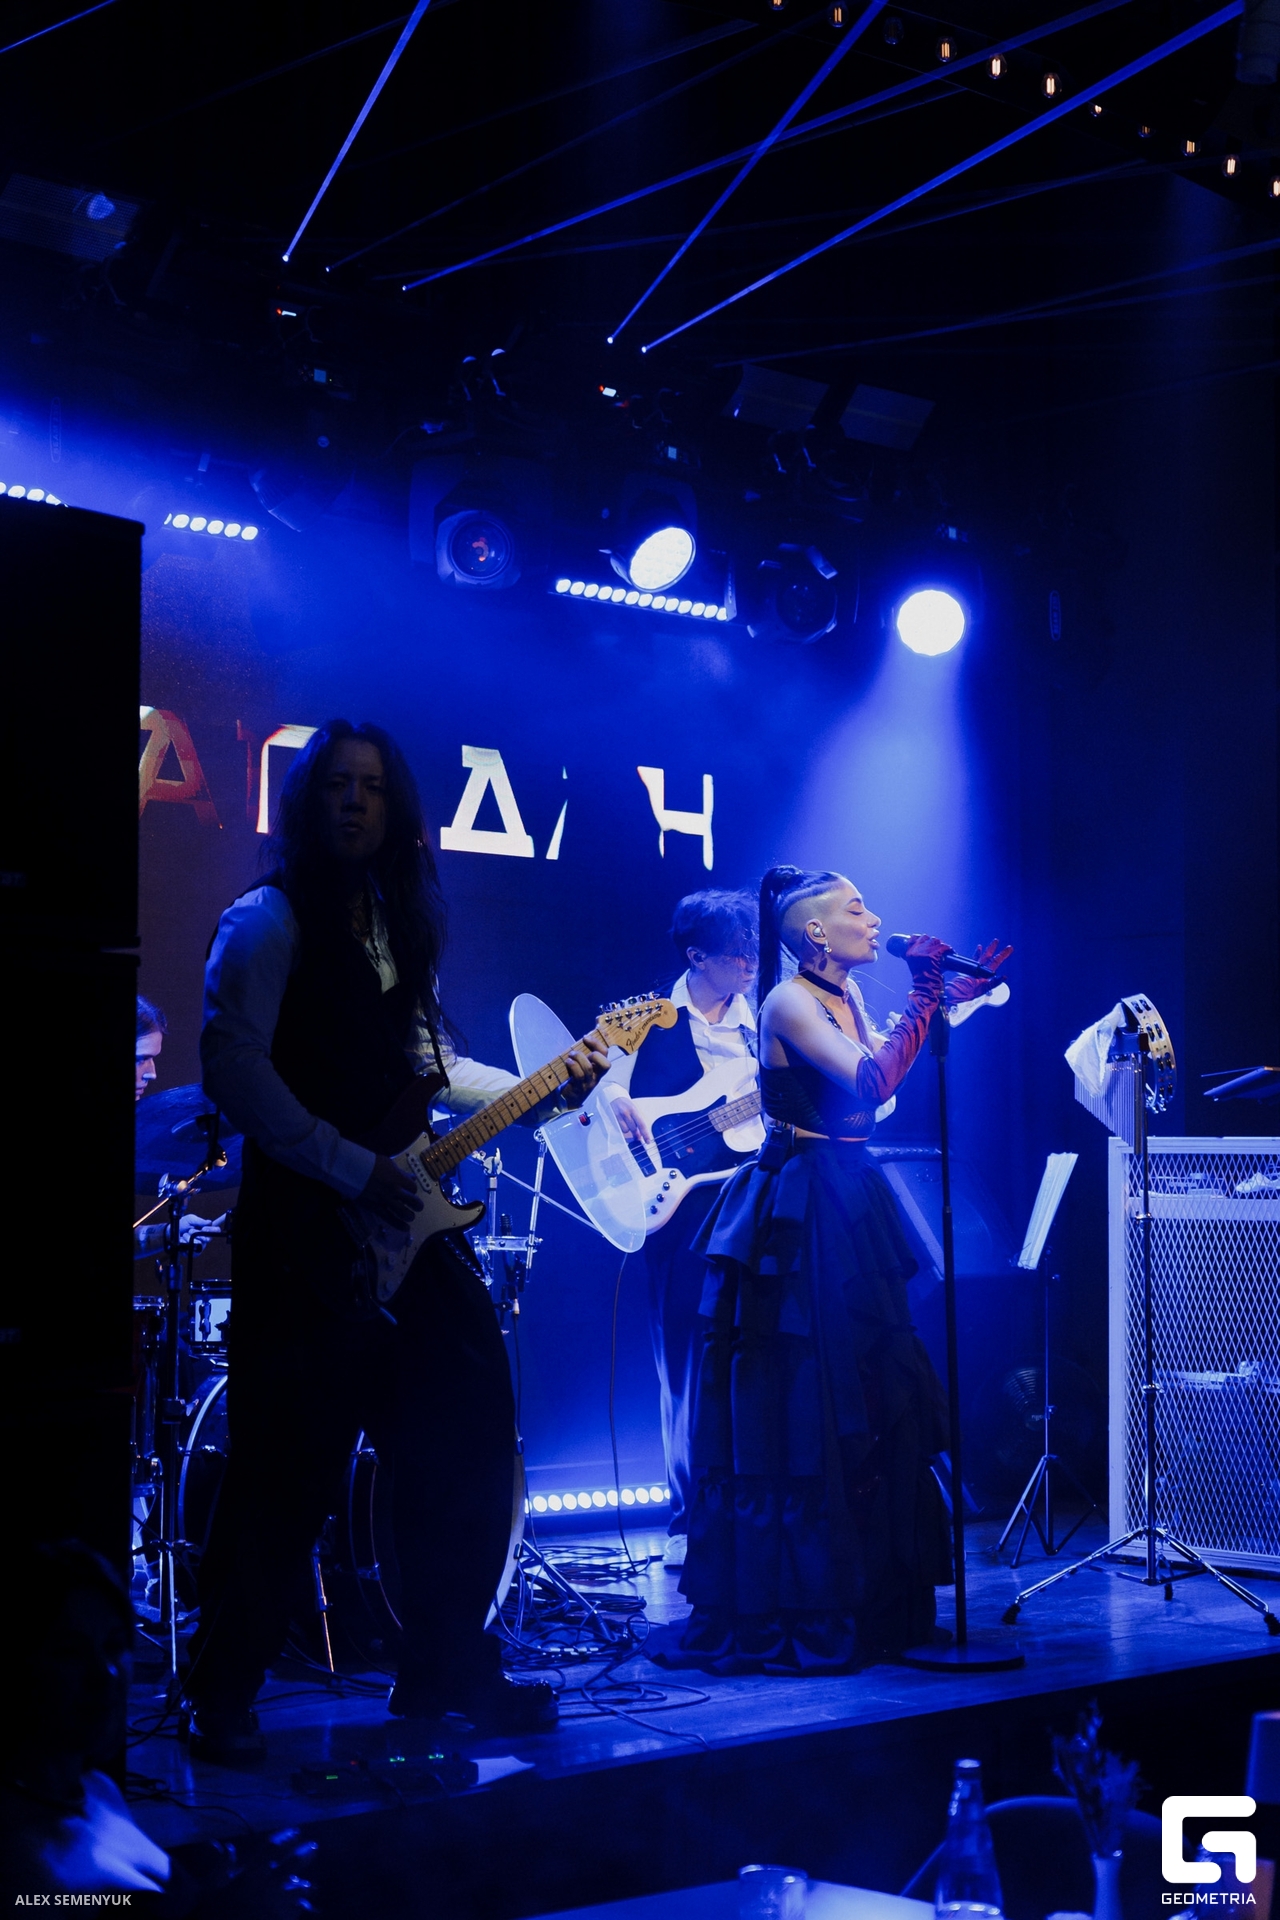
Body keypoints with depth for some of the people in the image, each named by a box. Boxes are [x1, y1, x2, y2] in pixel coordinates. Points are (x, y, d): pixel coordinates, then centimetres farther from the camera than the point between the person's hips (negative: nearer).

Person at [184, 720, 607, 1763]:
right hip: (308, 1228, -7)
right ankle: (221, 1700, 8)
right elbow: (233, 1067, -16)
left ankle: (449, 1668, 21)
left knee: (468, 1442, 8)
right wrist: (352, 1167, -18)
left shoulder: (401, 925, 17)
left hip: (406, 1218, 8)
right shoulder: (269, 920, -6)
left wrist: (550, 1089, 13)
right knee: (289, 1470, -5)